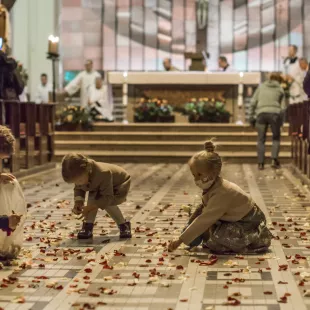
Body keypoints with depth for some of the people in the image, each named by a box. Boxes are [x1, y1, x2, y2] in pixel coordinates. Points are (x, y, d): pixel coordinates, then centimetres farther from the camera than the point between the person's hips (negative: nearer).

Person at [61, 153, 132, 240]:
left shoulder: (103, 174, -46)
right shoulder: (79, 176, -25)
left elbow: (107, 198, -42)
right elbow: (78, 189, -5)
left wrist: (89, 208, -44)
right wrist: (78, 202, -25)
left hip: (120, 183, -6)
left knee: (108, 203, -29)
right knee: (92, 197, -22)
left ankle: (123, 225, -9)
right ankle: (88, 225, -15)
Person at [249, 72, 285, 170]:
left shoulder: (261, 87, 15)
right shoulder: (280, 90, 13)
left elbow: (253, 103, 8)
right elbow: (282, 107, 9)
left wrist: (251, 117, 12)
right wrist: (281, 121, 17)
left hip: (261, 114, 1)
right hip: (274, 114, -1)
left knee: (261, 139, 10)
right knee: (276, 137, 17)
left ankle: (261, 163, 5)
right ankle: (274, 159, 2)